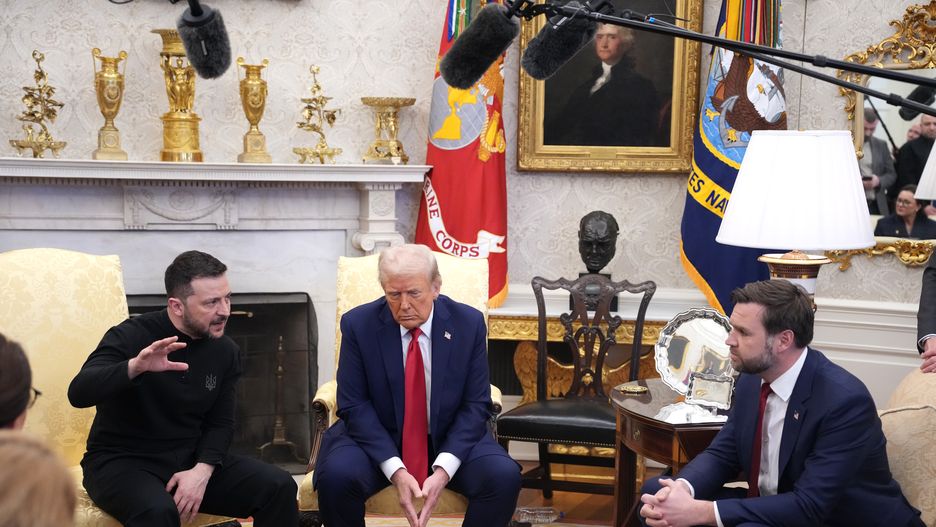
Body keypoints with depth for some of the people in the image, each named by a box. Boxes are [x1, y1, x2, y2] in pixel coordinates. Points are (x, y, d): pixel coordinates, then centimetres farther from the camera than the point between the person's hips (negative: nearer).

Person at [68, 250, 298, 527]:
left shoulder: (225, 351, 2)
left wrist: (202, 470, -12)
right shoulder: (131, 337, -14)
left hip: (190, 459, 5)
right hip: (123, 462, -5)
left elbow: (220, 423, 7)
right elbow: (78, 393, -27)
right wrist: (134, 367, -44)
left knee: (280, 487, -11)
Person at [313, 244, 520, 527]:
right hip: (377, 439, -1)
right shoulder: (358, 324, -9)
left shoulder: (469, 323, -7)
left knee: (504, 477, -26)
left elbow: (476, 406, -6)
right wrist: (395, 470, -23)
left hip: (450, 440, 1)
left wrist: (443, 470, -21)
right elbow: (354, 406, -10)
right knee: (335, 477, -30)